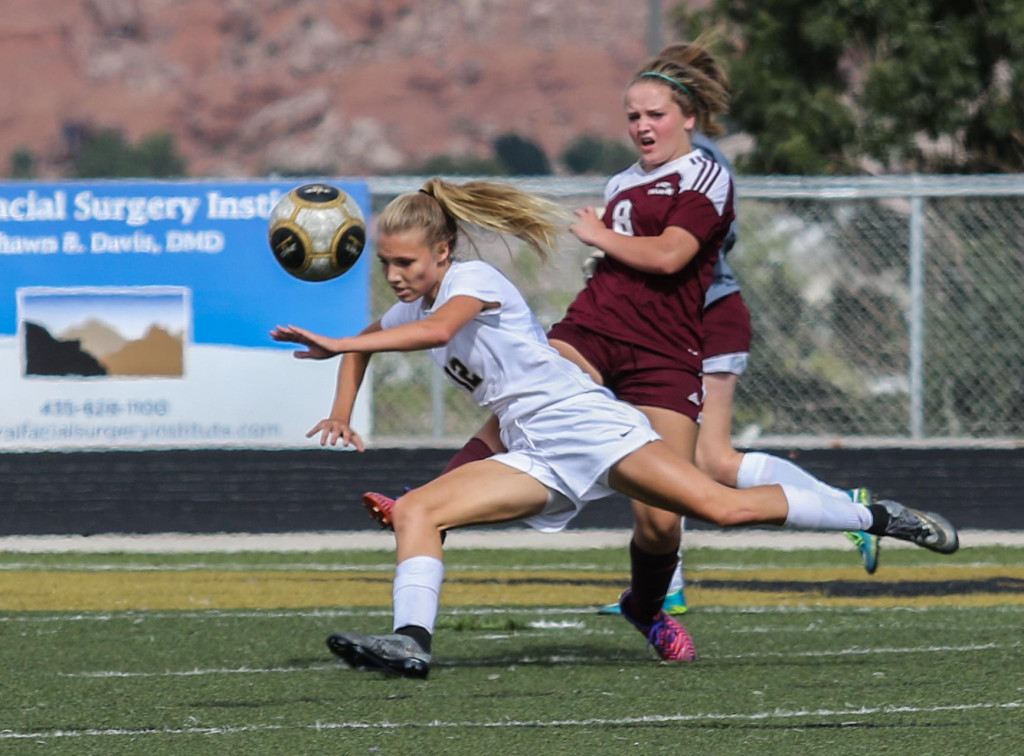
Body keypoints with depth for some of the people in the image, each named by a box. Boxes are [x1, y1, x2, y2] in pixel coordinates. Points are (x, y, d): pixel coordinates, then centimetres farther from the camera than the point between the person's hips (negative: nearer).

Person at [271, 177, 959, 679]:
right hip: (534, 457, 8)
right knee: (414, 510, -11)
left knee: (720, 506, -18)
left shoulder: (472, 278, -11)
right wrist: (342, 414, 22)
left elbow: (438, 329, -33)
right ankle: (411, 641, -23)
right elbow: (366, 344, 37)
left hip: (586, 422, -8)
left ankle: (878, 519, -7)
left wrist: (335, 346, -34)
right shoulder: (409, 310, 15)